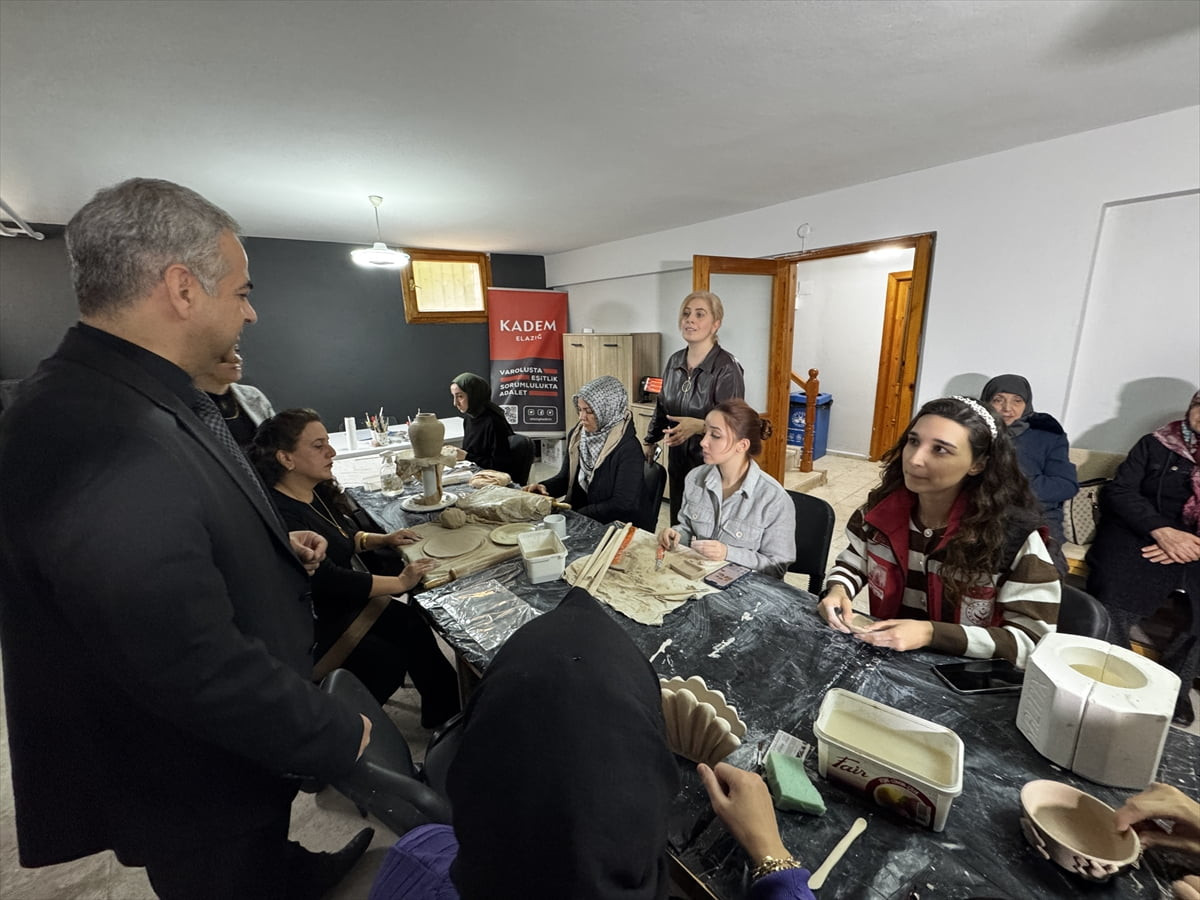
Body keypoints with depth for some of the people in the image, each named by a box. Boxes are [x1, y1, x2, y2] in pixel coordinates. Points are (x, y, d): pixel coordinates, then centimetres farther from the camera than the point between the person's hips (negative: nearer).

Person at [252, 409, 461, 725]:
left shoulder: (318, 492, -1)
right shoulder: (281, 515, -29)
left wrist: (383, 540, -2)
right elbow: (329, 581, -29)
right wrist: (399, 582, -22)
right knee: (389, 662, -9)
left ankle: (446, 713, 12)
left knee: (414, 629, -2)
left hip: (350, 600, 8)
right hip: (316, 624, -8)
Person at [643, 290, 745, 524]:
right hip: (678, 461, 6)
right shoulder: (675, 361, 4)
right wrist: (649, 442, 23)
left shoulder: (726, 368, -16)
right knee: (678, 526, 17)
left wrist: (700, 426, -33)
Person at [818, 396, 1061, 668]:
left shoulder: (1016, 535, -17)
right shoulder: (881, 507, -6)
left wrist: (931, 633, -26)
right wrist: (837, 590, -11)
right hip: (883, 658, 2)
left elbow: (1034, 642, -14)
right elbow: (853, 563, 10)